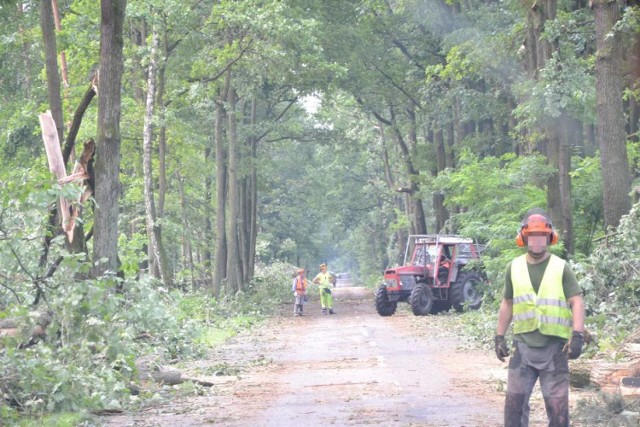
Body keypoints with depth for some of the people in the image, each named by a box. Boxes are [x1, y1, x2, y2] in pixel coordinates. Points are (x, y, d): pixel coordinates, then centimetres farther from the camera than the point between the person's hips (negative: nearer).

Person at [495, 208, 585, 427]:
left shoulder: (561, 268, -1)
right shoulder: (514, 267, 7)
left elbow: (577, 302, -6)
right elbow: (507, 304, 15)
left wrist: (577, 335, -18)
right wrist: (499, 337, 11)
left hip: (554, 346, -2)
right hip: (523, 345, 2)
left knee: (557, 404, 1)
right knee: (515, 400, 3)